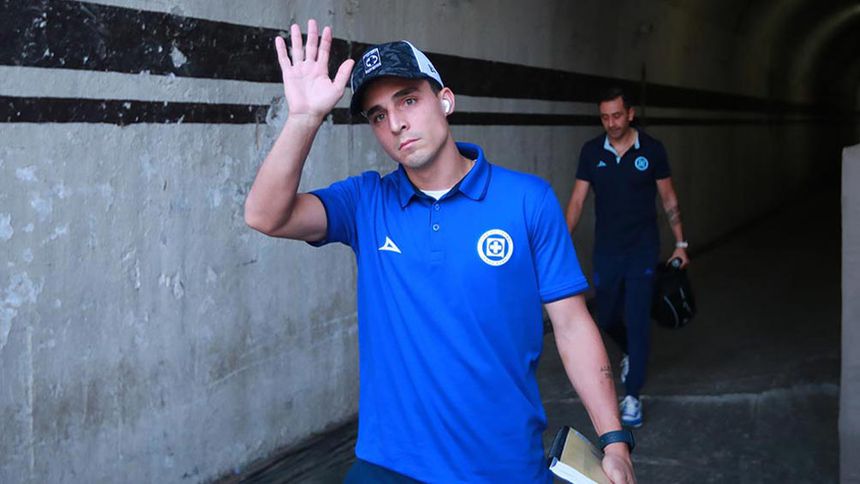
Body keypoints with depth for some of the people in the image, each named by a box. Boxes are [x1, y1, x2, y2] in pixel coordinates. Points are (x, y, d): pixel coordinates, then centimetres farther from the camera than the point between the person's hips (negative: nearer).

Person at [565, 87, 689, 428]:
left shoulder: (652, 150, -5)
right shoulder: (591, 152, -1)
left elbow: (668, 199, 3)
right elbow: (578, 199, -2)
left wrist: (680, 243, 2)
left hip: (642, 250, -2)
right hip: (606, 250, 2)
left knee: (637, 320, -4)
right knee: (607, 318, 12)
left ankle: (632, 396, 2)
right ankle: (629, 352, 45)